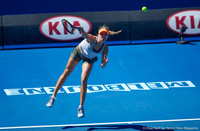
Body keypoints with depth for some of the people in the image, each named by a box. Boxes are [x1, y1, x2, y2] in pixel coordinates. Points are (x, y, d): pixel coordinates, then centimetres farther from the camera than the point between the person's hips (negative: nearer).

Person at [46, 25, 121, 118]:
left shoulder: (105, 48, -29)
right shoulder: (92, 39, -38)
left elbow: (102, 66, -25)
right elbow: (85, 35, -63)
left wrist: (104, 63, -48)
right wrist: (82, 31, -85)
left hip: (89, 59, 1)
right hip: (79, 52, -1)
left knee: (84, 80, -13)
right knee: (66, 73, 6)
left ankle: (81, 107, 1)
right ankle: (53, 97, 23)